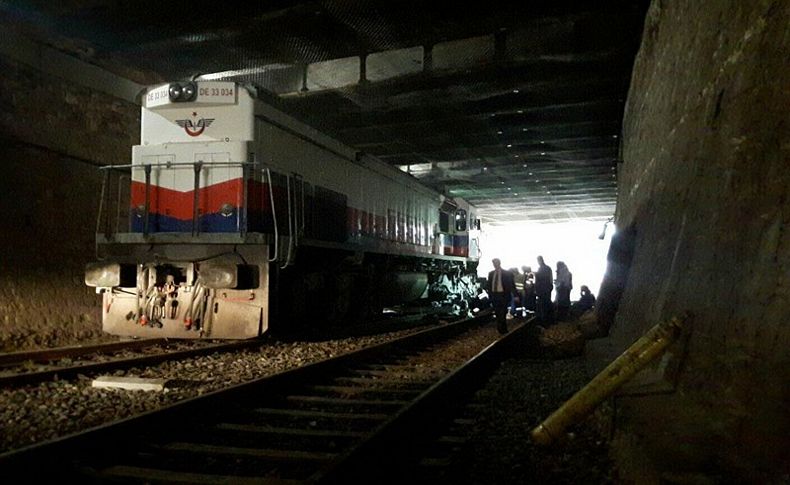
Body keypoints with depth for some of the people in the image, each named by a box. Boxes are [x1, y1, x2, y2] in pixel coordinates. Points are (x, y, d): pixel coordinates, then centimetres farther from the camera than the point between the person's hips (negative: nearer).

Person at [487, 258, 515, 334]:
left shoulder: (507, 273, -4)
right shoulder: (491, 274, 8)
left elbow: (510, 285, -4)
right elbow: (489, 285, 12)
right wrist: (490, 295, 7)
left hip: (503, 295, -4)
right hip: (494, 295, 4)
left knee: (502, 314, -6)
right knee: (497, 314, 11)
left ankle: (504, 331, 5)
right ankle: (500, 329, 22)